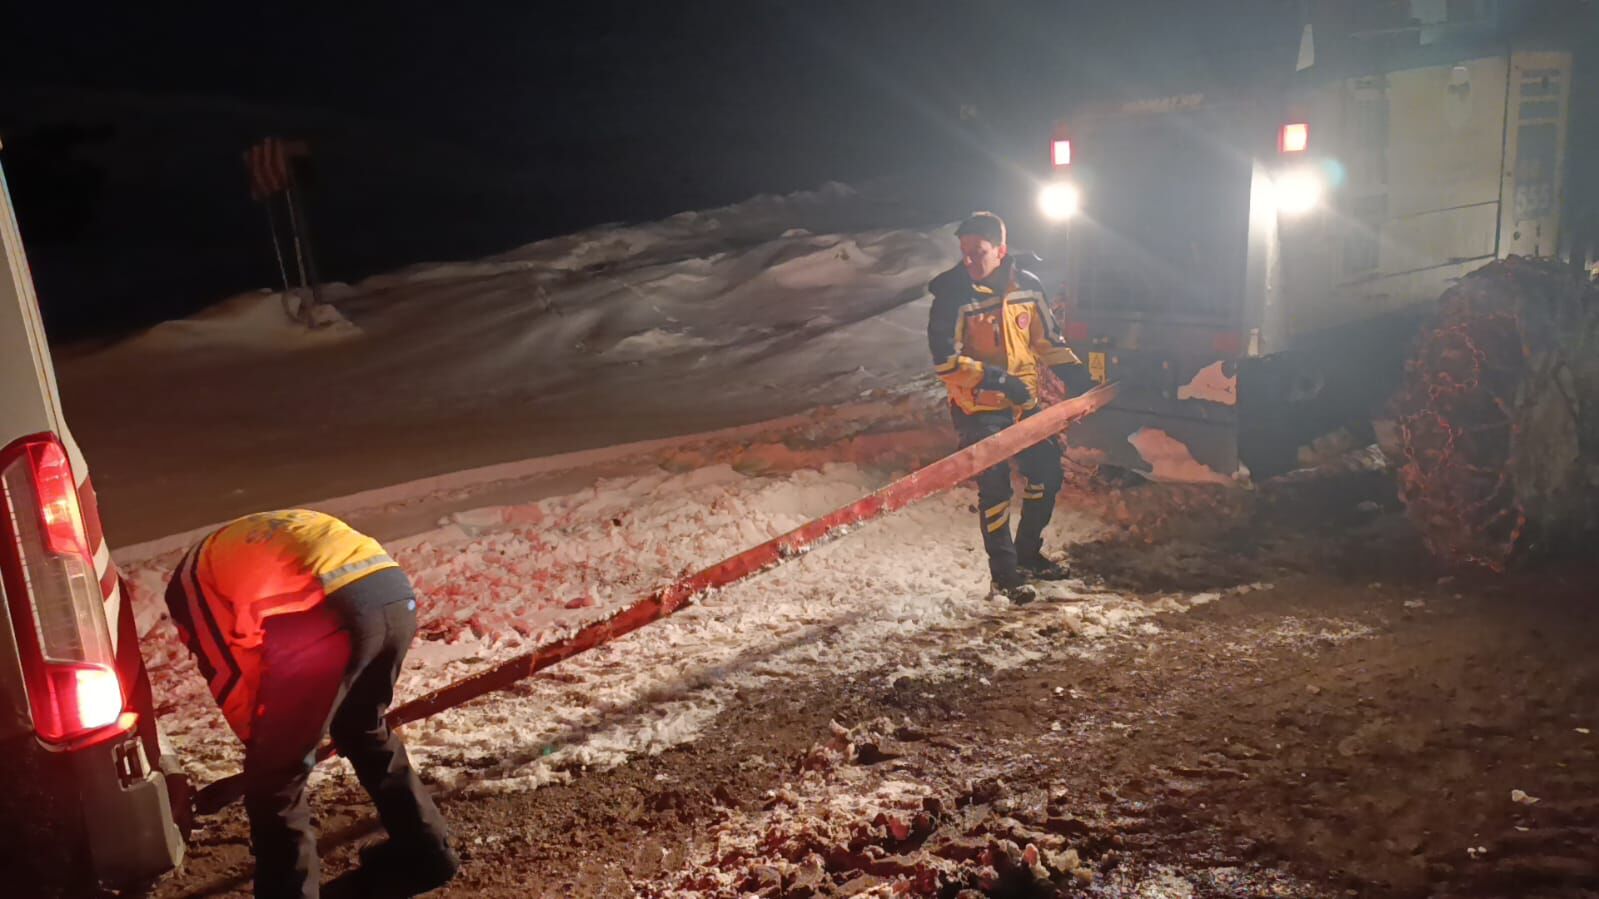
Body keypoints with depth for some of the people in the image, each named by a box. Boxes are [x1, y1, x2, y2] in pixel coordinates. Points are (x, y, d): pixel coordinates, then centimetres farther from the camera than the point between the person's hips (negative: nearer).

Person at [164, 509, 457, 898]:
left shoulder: (192, 576, 24)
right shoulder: (272, 532, 41)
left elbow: (228, 674, 18)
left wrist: (260, 739, 35)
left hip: (327, 612, -7)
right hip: (397, 593, 7)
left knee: (274, 771, 13)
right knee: (365, 730, 31)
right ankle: (425, 853, 41)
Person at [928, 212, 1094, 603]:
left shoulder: (1027, 285, -1)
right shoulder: (953, 295, -15)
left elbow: (1047, 337, 12)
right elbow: (945, 359, -19)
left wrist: (1073, 370, 3)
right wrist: (995, 379, -27)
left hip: (1025, 403, 6)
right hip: (978, 409, -6)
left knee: (1047, 473, 13)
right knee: (994, 489, -4)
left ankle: (1027, 553, 34)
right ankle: (1005, 573, 13)